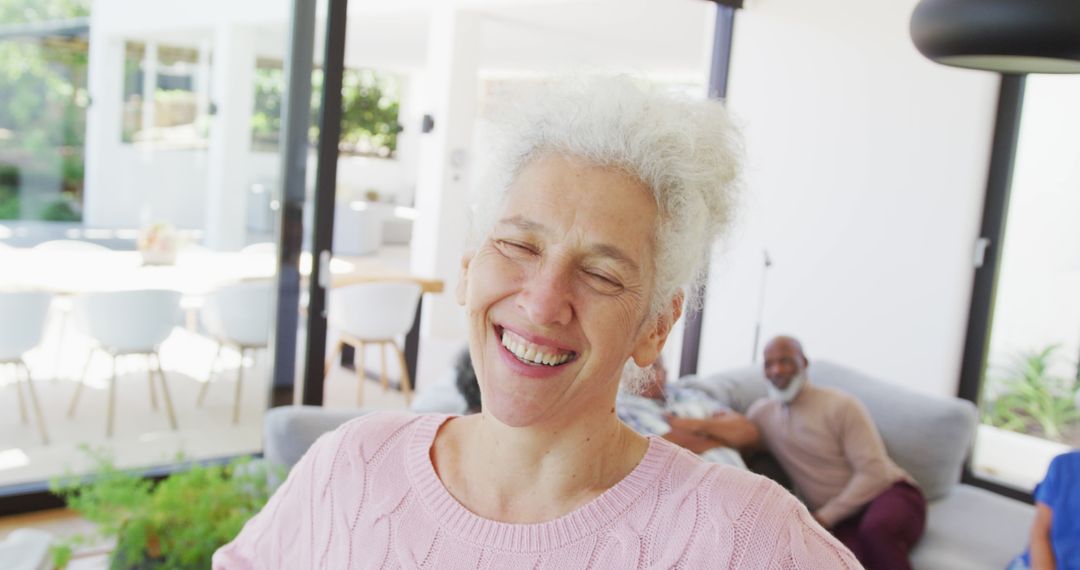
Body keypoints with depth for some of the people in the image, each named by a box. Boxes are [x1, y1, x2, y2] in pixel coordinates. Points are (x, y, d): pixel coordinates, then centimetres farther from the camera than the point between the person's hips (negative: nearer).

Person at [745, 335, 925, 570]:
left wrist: (824, 517, -16)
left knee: (876, 528, -40)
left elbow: (874, 473, -13)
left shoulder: (841, 406, -8)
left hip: (889, 494, -2)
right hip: (843, 521, 3)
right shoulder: (760, 413, 8)